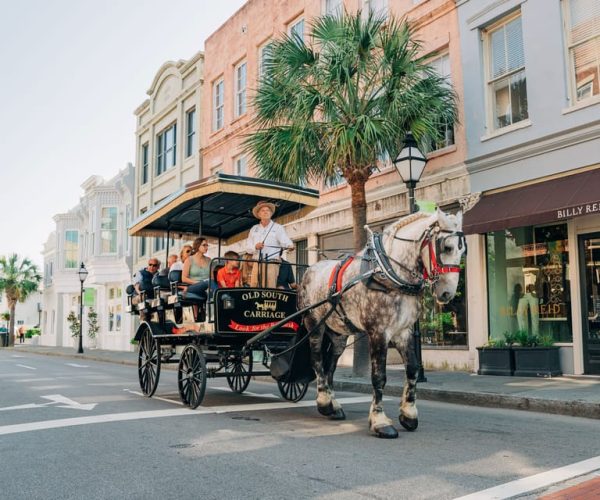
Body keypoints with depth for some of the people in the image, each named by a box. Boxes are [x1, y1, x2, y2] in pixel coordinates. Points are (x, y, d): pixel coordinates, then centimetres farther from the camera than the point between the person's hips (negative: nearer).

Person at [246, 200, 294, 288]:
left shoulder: (278, 227, 9)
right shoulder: (254, 229, 19)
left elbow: (285, 241, -5)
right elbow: (248, 247, 15)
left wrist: (290, 246, -28)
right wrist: (255, 247, -7)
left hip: (272, 263, -4)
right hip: (257, 263, 4)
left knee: (269, 289, -11)